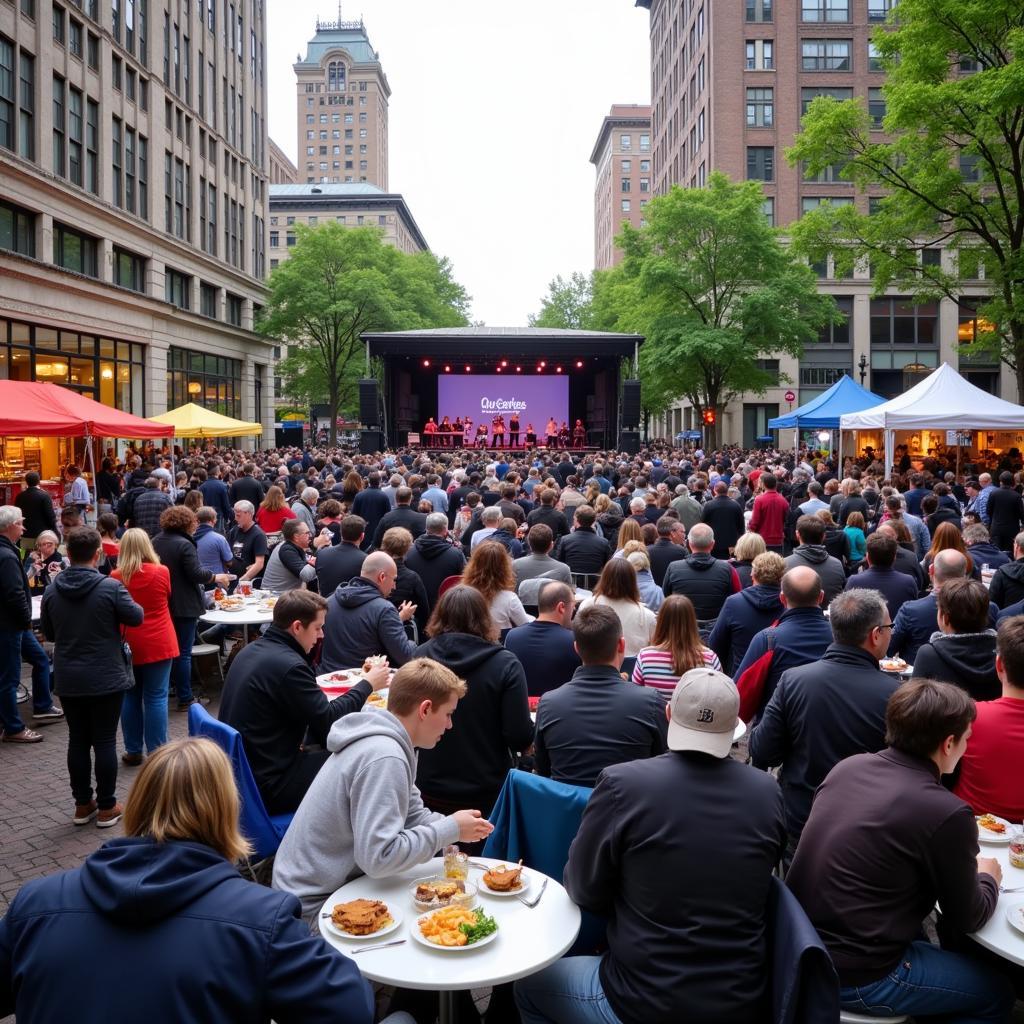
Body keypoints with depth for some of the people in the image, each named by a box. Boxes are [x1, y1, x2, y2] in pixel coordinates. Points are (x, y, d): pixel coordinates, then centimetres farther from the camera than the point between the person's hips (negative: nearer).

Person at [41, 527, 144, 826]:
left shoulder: (52, 590, -2)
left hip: (68, 680, 4)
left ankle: (82, 804, 22)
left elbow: (48, 633, 10)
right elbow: (136, 617, -5)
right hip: (106, 678, -4)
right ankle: (107, 807, 12)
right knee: (105, 741, 4)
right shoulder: (110, 587, -17)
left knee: (77, 740, 13)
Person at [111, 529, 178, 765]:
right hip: (158, 643, -1)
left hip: (127, 645, 1)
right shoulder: (162, 572, -8)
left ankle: (133, 751, 19)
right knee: (156, 698, 2)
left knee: (130, 697, 12)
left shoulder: (115, 577, -6)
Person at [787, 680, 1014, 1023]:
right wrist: (988, 877, 16)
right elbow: (966, 919, -5)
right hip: (855, 979, -7)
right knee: (996, 992, 17)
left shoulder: (847, 766, -2)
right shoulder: (946, 813, -20)